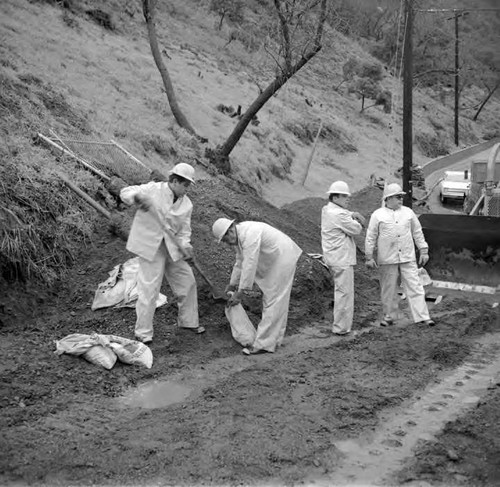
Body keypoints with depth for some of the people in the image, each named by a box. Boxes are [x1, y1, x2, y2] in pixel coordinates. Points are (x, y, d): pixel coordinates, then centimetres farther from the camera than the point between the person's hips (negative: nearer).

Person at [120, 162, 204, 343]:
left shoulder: (186, 204, 3)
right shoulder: (153, 189, -10)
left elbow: (184, 230, 3)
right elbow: (125, 192, -13)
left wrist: (185, 245, -18)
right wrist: (137, 197, -36)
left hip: (172, 248, 6)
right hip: (150, 246, -6)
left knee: (187, 282, 10)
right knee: (149, 288, -8)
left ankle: (188, 321, 31)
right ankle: (143, 332, 5)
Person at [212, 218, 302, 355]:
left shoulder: (250, 234, -27)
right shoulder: (239, 235, 4)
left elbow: (249, 265, -29)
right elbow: (240, 262, 16)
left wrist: (240, 292, -24)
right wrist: (232, 284, 20)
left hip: (283, 259, -10)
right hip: (273, 261, 10)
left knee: (273, 301, -10)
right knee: (269, 299, 13)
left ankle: (264, 344, -9)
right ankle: (274, 338, 20)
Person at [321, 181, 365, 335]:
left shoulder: (326, 210, 10)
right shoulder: (339, 214, -19)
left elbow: (345, 215, 20)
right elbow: (356, 230, -12)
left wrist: (353, 214, 0)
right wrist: (355, 220, 6)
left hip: (333, 258, 10)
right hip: (342, 259, -10)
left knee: (341, 290, 19)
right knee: (344, 292, -5)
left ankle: (340, 323, 26)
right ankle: (341, 327, 0)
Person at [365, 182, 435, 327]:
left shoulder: (408, 212, 10)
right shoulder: (378, 215, 1)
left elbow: (417, 233, 15)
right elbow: (370, 238, 2)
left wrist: (423, 251, 11)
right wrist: (369, 257, -1)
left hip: (408, 258, 2)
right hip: (387, 260, -2)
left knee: (415, 287, -2)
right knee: (388, 290, 6)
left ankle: (423, 316, -2)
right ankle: (389, 317, 20)